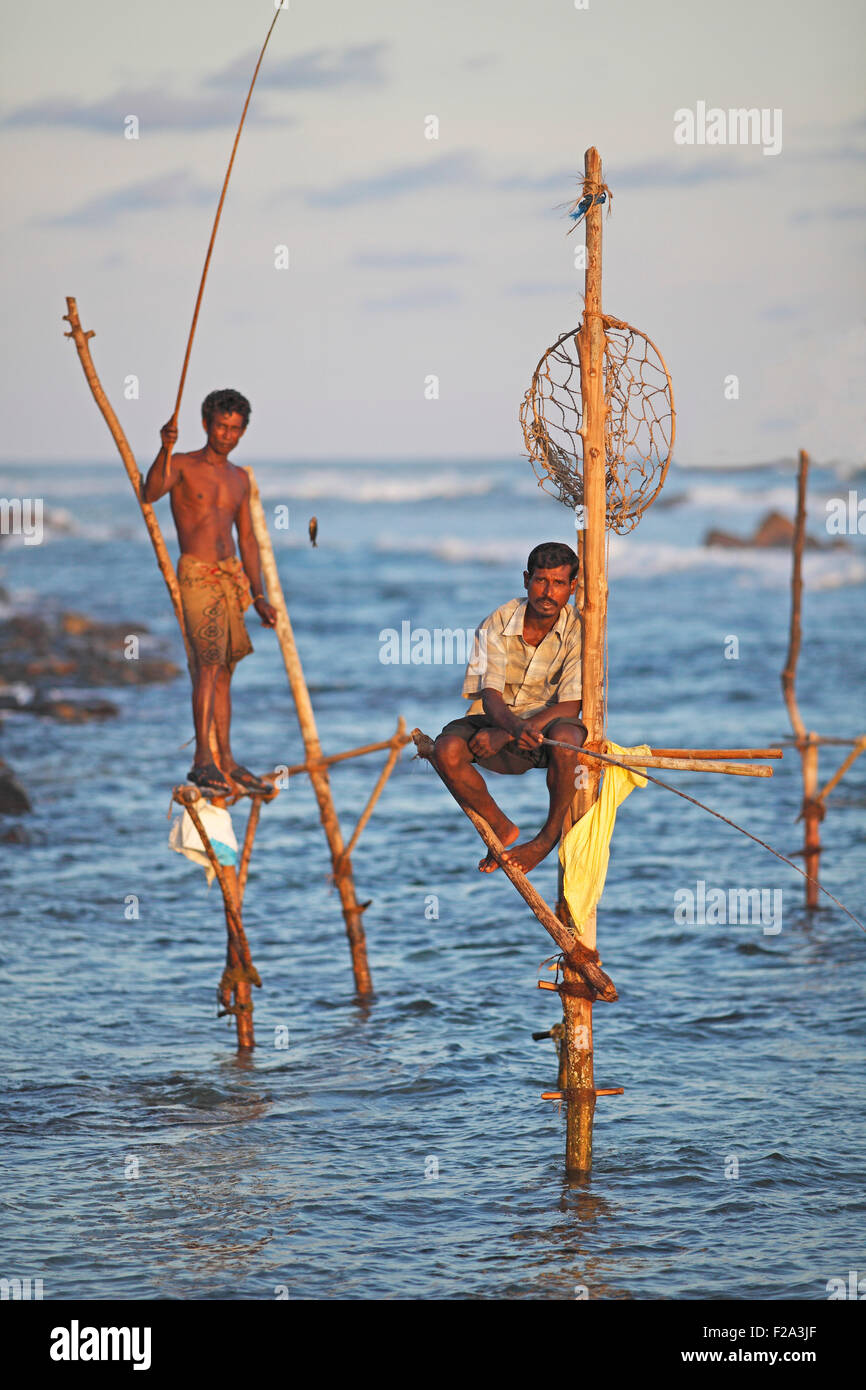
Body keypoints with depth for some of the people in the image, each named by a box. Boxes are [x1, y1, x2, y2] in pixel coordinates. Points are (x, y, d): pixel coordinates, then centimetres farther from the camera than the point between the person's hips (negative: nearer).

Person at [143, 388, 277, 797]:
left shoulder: (239, 479, 15)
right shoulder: (182, 466, -3)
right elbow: (150, 492, -25)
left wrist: (259, 596, 15)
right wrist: (164, 449, -41)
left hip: (230, 576, 6)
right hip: (197, 575, -6)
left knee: (224, 671, 10)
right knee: (209, 663, -18)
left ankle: (226, 761, 14)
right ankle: (202, 760, -22)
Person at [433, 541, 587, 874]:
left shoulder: (578, 631, -13)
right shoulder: (497, 625, -10)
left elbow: (570, 707, -18)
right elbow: (491, 696, -16)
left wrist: (502, 736, -28)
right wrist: (514, 727, -42)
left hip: (547, 723, -1)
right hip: (498, 720, 2)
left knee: (565, 737, -38)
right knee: (447, 749, -29)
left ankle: (551, 833, -13)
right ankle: (501, 828, -4)